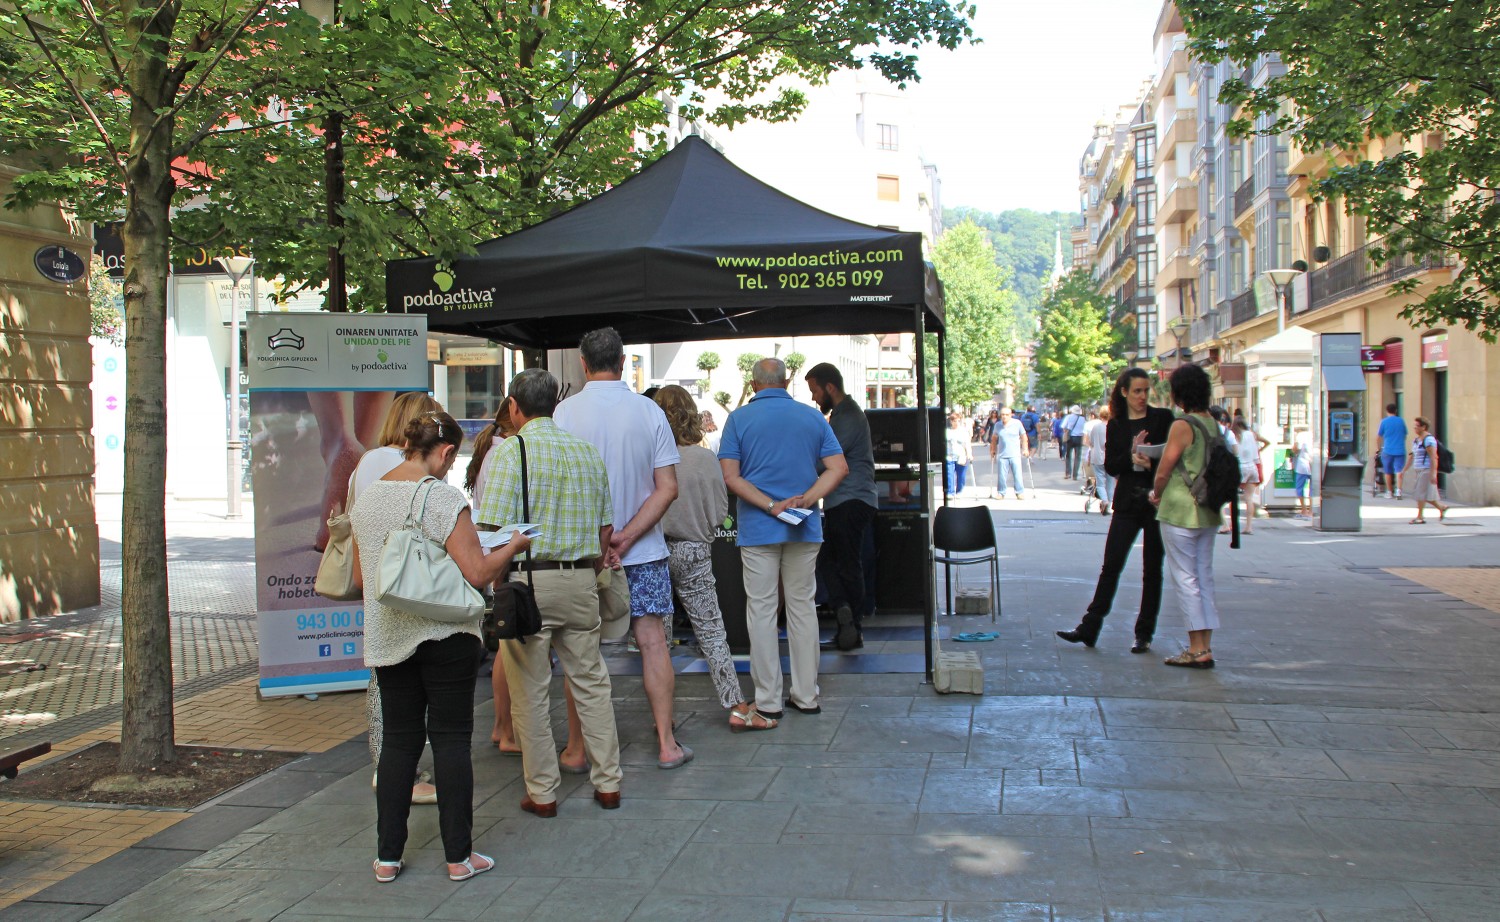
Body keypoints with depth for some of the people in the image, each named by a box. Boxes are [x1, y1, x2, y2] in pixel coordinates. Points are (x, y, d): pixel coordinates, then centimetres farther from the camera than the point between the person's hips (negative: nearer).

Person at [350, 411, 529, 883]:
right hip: (445, 634, -5)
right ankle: (459, 856, 9)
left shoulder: (367, 497, 6)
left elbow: (361, 576, 15)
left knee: (398, 738, 12)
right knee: (450, 738, 3)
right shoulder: (442, 497, -14)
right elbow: (477, 572, -17)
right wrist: (513, 546, -1)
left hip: (386, 637, 6)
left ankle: (388, 855, 16)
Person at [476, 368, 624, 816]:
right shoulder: (587, 451, 9)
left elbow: (493, 527, -13)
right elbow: (606, 527, 12)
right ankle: (608, 783, 18)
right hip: (581, 579, 5)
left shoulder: (510, 449, -7)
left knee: (530, 693, 5)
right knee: (591, 682, 13)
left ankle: (542, 793, 12)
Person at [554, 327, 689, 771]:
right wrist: (625, 539, -9)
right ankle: (667, 745, 8)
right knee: (653, 642, 6)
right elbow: (667, 488, -6)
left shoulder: (566, 412, -7)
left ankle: (576, 748, 15)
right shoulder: (650, 411, -3)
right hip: (645, 551, 1)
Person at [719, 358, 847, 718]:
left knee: (761, 611, 4)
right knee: (802, 607, 12)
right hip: (805, 529, 3)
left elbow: (730, 476, -11)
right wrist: (805, 500, -10)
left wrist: (771, 507, -13)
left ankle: (768, 701, 7)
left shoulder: (739, 418, -1)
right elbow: (839, 467, -1)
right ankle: (806, 696, 16)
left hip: (758, 528, -3)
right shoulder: (812, 417, 6)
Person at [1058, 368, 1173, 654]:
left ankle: (1144, 634, 13)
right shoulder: (1115, 425, 7)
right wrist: (1132, 457, -16)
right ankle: (1089, 628, 3)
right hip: (1127, 503, 2)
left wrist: (1150, 463, -18)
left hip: (1158, 502, -2)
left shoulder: (1163, 418, 1)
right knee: (1111, 566, 0)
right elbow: (1110, 466, 2)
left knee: (1152, 570, 5)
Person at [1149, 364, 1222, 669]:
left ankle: (1197, 650, -1)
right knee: (1204, 578, 12)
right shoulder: (1213, 424, 8)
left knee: (1185, 579, -2)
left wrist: (1156, 494, 6)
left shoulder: (1183, 426, -15)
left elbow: (1163, 471, -12)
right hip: (1209, 512, 8)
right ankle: (1205, 647, 15)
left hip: (1180, 512, -8)